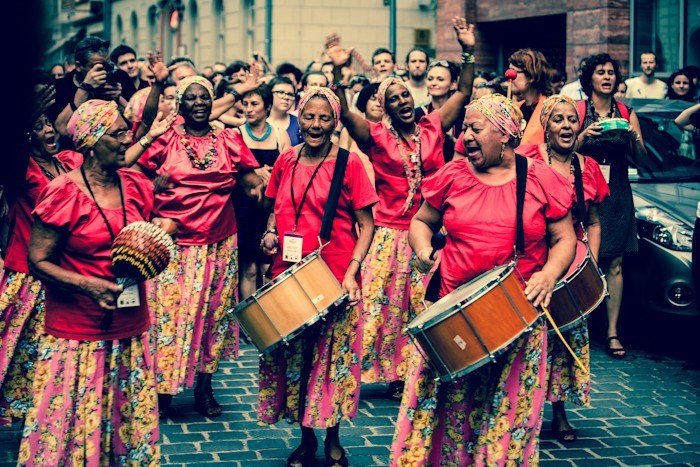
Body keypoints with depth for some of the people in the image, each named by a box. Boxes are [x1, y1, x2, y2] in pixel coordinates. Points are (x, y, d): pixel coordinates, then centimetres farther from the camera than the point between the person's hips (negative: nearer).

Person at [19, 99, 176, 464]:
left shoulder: (136, 185, 4)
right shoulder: (62, 193, -13)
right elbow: (38, 261, -11)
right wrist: (88, 285, -23)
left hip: (130, 326, 5)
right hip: (76, 333, -5)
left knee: (130, 419, 13)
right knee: (75, 422, 3)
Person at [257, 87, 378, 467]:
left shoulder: (349, 164, -6)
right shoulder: (285, 161, 6)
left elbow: (366, 226, -5)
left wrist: (351, 273, -15)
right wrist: (271, 232, -2)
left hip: (334, 280, -4)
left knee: (331, 356, 3)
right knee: (292, 356, 9)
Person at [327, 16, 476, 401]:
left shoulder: (432, 129, 6)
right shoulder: (377, 137, 0)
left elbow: (463, 94, 7)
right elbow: (345, 114, -14)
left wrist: (468, 53, -2)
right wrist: (339, 73, -26)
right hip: (391, 237, -2)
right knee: (388, 306, 2)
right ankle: (395, 376, 11)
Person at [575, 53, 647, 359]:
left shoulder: (627, 113, 11)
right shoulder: (577, 111, 4)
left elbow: (641, 160, 8)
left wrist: (635, 138, -10)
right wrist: (584, 135, -19)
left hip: (617, 196, 2)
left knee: (614, 265, -1)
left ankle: (613, 331, 0)